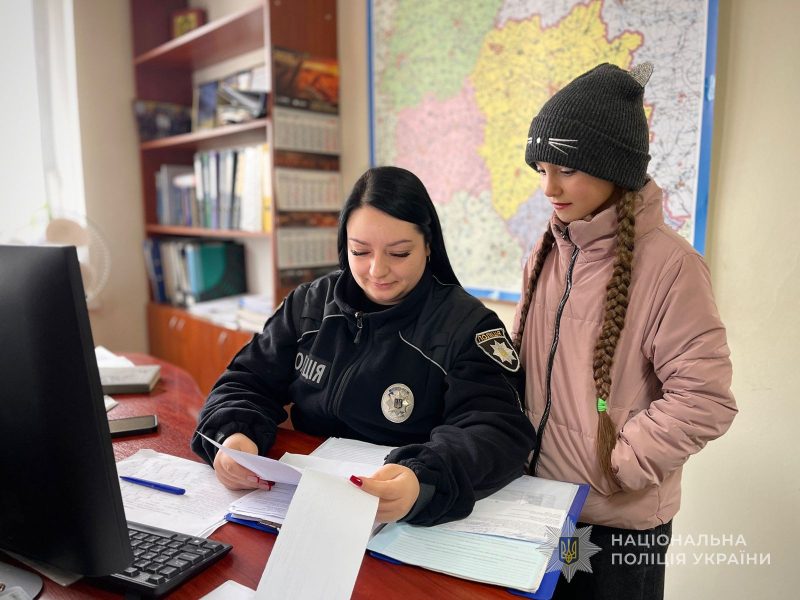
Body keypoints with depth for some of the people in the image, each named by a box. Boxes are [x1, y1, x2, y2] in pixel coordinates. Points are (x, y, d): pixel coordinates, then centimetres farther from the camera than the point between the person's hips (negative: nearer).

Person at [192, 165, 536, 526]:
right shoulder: (311, 304, 4)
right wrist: (235, 436, -18)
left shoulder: (468, 327, -10)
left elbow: (497, 433, -21)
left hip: (411, 526, -1)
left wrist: (423, 482, -41)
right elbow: (248, 382, 5)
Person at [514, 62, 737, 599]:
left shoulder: (669, 263, -18)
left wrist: (617, 464, -15)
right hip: (539, 498, 6)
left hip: (619, 519, -5)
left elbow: (704, 399, -18)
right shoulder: (549, 252, 2)